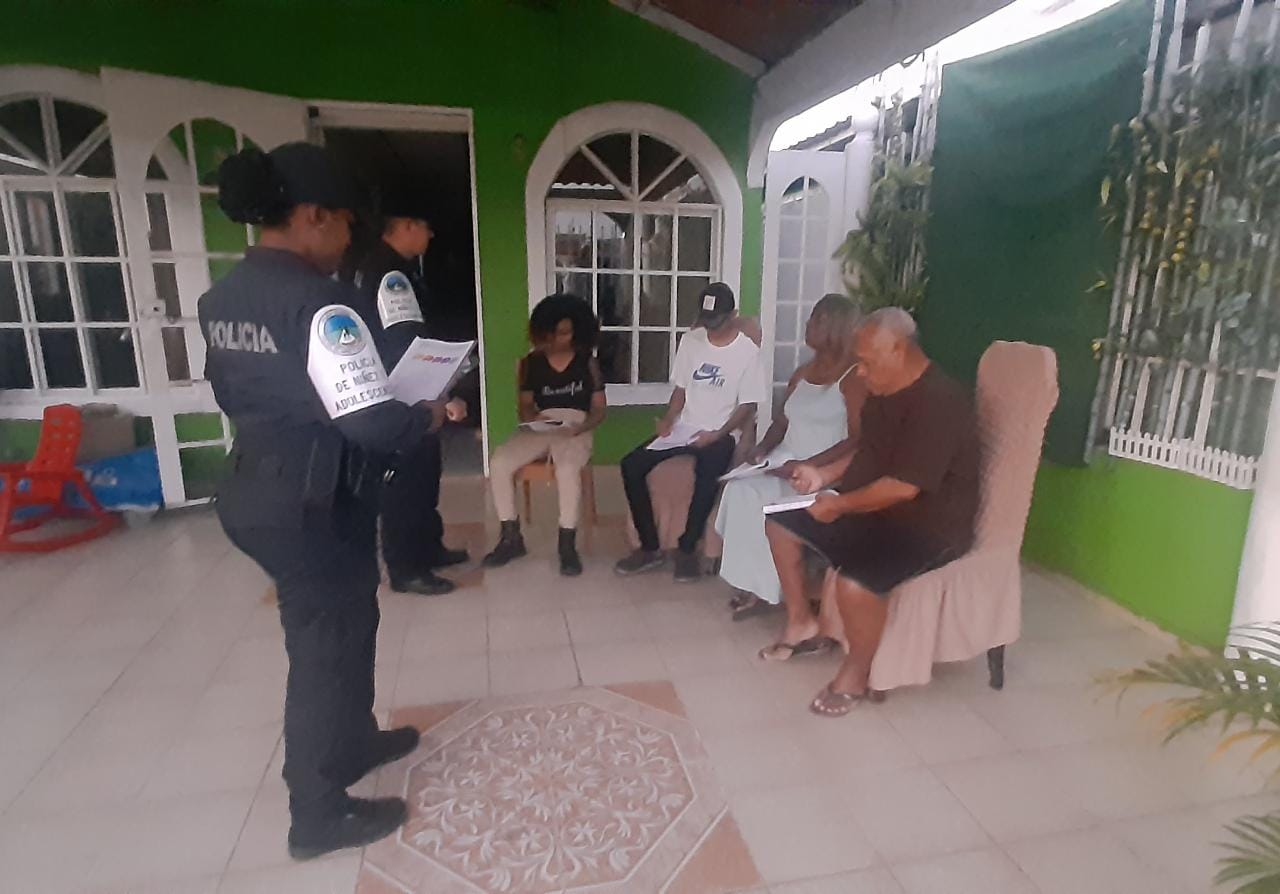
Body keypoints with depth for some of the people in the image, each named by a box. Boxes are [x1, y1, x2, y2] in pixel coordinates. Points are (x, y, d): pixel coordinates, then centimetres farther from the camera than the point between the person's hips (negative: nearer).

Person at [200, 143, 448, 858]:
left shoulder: (223, 297, 7)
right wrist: (434, 415, -7)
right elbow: (373, 423, -25)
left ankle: (353, 742, 46)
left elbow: (237, 395, 15)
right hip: (314, 506, -9)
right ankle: (320, 815, 28)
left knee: (339, 624, 25)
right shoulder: (319, 303, -22)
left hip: (258, 492, 9)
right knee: (328, 642, 8)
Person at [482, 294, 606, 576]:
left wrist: (581, 427, -16)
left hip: (574, 430, -3)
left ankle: (567, 545, -22)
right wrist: (532, 418, -13)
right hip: (539, 429, 3)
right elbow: (524, 407, 11)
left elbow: (599, 409, 4)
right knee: (498, 463, -24)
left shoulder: (588, 363, 5)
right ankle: (511, 538, -9)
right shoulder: (531, 362, 10)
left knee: (567, 469, -38)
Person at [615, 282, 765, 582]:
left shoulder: (748, 351, -6)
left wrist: (717, 434, -19)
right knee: (631, 465, -16)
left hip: (720, 434, -4)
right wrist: (668, 419, -6)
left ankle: (687, 548, -15)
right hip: (684, 428, 5)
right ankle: (649, 548, -7)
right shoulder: (690, 340, 6)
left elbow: (748, 405, -6)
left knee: (707, 475, -37)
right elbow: (681, 389, 12)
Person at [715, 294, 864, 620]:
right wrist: (762, 448, -1)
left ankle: (763, 588, -10)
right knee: (741, 489, -21)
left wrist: (807, 465, -22)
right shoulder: (802, 373, 16)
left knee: (760, 498, -28)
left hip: (823, 472, -7)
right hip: (785, 461, 7)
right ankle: (755, 584, -13)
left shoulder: (854, 378, -8)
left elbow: (858, 440, -15)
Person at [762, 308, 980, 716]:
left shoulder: (938, 402, -25)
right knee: (781, 522, 7)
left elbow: (903, 487, -29)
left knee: (854, 581, -35)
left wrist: (839, 504, -19)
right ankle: (801, 621, 20)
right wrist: (823, 474, 4)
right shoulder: (885, 391, 5)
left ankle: (855, 675, -5)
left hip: (928, 525, -10)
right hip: (873, 506, 10)